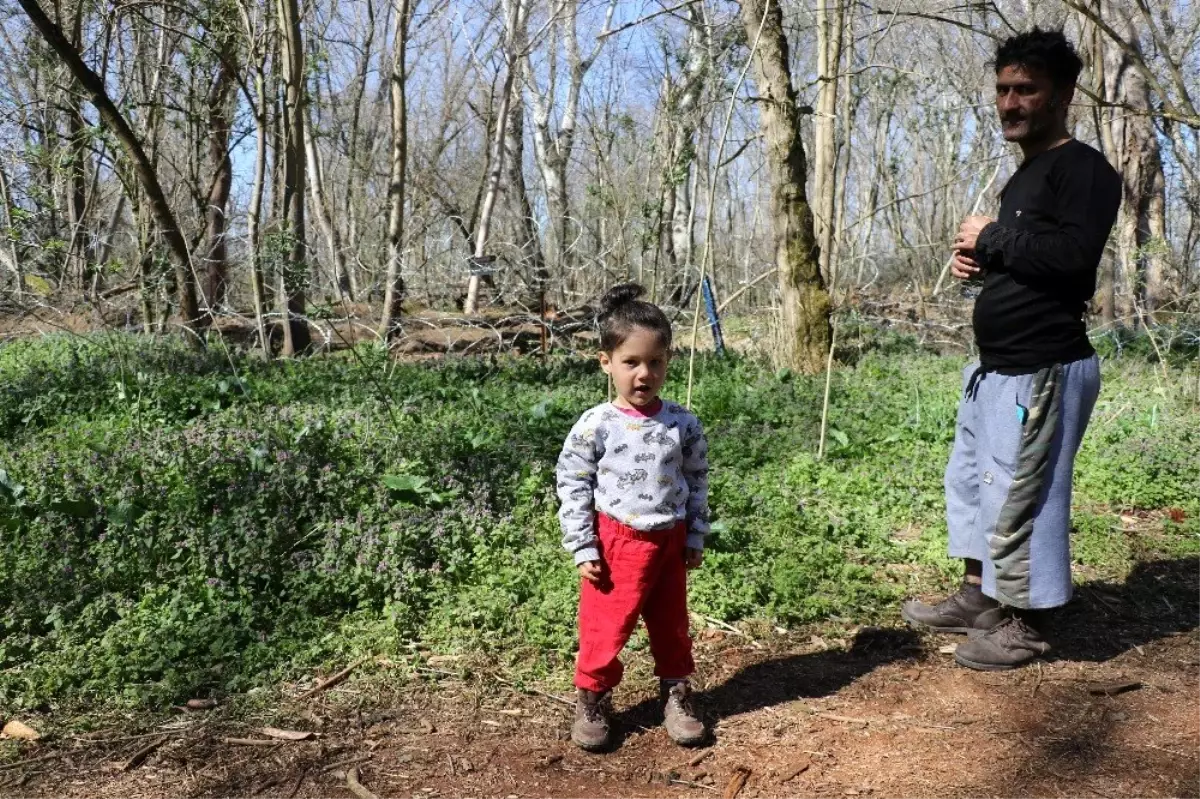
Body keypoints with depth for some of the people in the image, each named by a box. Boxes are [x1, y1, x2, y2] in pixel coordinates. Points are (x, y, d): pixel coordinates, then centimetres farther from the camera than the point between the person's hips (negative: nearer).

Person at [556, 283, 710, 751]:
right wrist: (582, 549, -10)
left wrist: (695, 537, 6)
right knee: (605, 629, 4)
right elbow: (572, 484, -8)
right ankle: (592, 699, 24)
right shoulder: (595, 426, -12)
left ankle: (675, 695, 35)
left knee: (672, 627, 17)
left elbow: (697, 480, 8)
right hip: (615, 542, -3)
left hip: (669, 542, 3)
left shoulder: (683, 424, -2)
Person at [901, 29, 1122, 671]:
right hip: (996, 366, 11)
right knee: (970, 479, 18)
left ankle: (1026, 626, 14)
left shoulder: (1083, 169, -13)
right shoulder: (1025, 176, 17)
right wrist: (976, 260, 6)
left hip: (1043, 370, -11)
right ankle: (978, 598, 33)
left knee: (1018, 494, -3)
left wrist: (991, 238, -16)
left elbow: (1072, 255, -29)